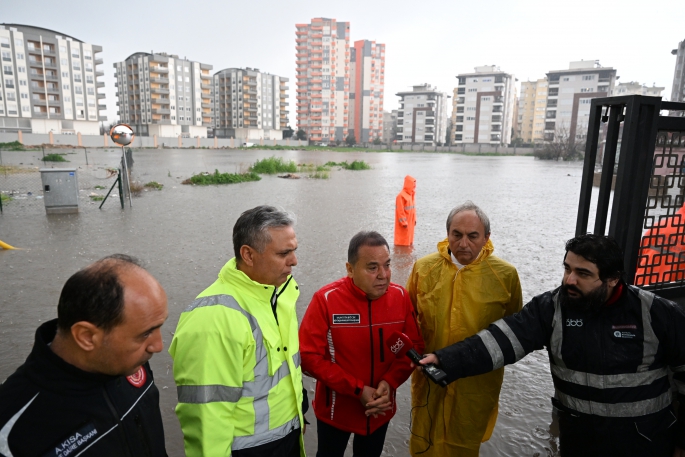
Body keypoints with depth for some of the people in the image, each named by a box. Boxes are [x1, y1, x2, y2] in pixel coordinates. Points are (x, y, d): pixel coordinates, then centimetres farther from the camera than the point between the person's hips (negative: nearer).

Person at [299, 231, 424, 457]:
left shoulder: (400, 296, -11)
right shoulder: (326, 299, -22)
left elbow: (414, 346, -5)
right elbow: (309, 357, -19)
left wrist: (390, 382, -20)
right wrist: (358, 390, -21)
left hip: (380, 409, 3)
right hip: (336, 409, -2)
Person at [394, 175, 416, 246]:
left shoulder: (411, 194, 9)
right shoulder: (401, 196, -19)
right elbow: (400, 211, -20)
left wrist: (414, 219, 14)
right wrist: (404, 222, -19)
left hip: (410, 221, 9)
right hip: (404, 222, -9)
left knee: (409, 238, 16)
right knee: (403, 241, -2)